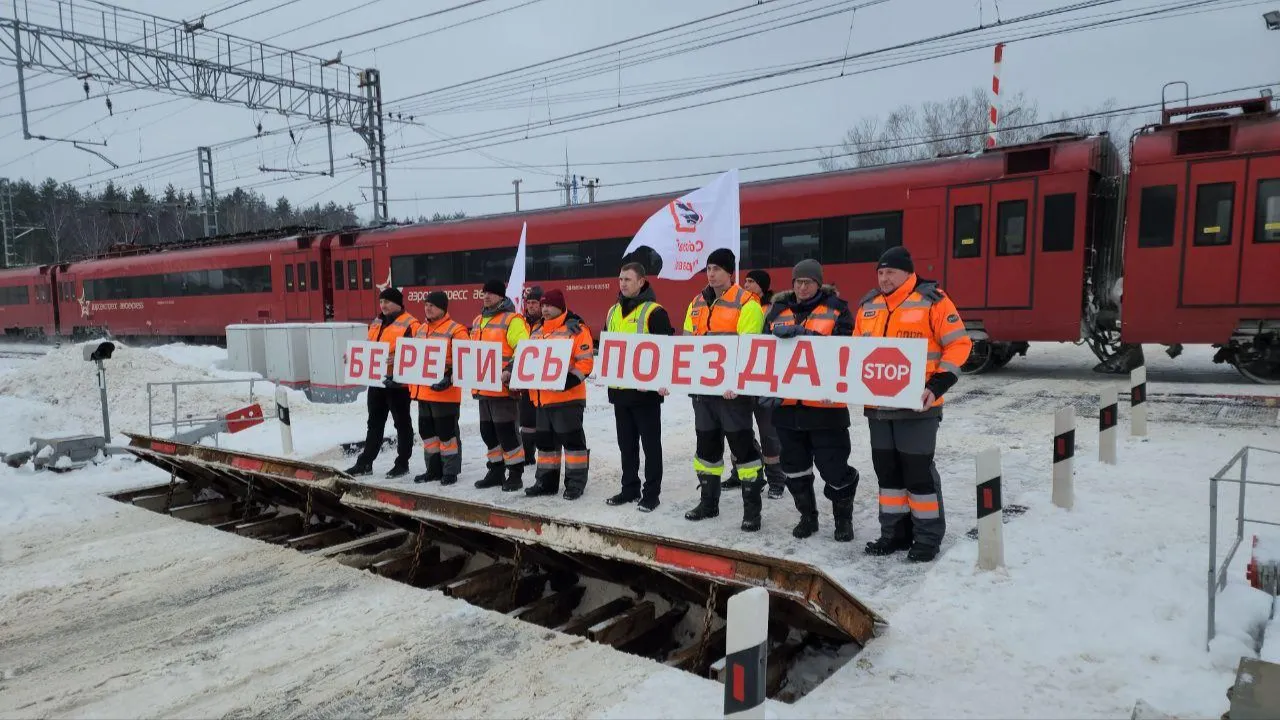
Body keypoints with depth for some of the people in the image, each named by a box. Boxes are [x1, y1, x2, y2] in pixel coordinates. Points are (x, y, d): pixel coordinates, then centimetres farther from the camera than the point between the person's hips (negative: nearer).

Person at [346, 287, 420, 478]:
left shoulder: (409, 324, -11)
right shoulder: (376, 323, 16)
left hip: (398, 382, -8)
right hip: (376, 381, 8)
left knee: (402, 424, 4)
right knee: (374, 423, 15)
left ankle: (402, 463, 14)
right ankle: (365, 463, 22)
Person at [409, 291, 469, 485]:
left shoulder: (455, 330, -10)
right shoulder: (420, 330, 15)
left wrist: (449, 378, -24)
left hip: (446, 393, -8)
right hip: (423, 391, 8)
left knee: (446, 432, -1)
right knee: (427, 431, 14)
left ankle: (451, 471, 10)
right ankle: (434, 469, 26)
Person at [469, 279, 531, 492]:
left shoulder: (512, 320, -10)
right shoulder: (478, 321, 17)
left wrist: (510, 372, -27)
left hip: (503, 388, -9)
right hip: (483, 387, 9)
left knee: (505, 431, -4)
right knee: (487, 431, 15)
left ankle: (516, 474, 6)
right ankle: (496, 471, 27)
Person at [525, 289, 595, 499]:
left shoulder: (576, 329, -7)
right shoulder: (537, 332, 17)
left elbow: (586, 360, -13)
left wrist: (572, 378, -23)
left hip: (567, 396, -8)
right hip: (542, 397, 8)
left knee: (571, 439, -2)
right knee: (545, 440, 15)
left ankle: (576, 482, 8)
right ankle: (546, 480, 26)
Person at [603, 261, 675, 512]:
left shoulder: (654, 312, -9)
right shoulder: (613, 312, 13)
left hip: (645, 390, -7)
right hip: (619, 389, 7)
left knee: (650, 443, 4)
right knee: (626, 444, 15)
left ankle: (651, 493, 12)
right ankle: (629, 488, 27)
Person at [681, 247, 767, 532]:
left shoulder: (746, 303, -9)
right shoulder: (697, 303, 13)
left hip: (733, 388, -7)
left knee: (742, 444, -2)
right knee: (707, 444, 15)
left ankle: (752, 508, 7)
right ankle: (708, 502, 29)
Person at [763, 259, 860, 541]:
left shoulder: (836, 309, 1)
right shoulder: (778, 311, 13)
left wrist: (801, 334, -21)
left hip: (825, 403, -4)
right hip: (787, 403, 4)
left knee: (833, 464, 0)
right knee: (795, 464, 13)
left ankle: (843, 517, 22)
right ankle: (807, 516, 30)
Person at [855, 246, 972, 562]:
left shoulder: (932, 301, -7)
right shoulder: (868, 306, 11)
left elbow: (958, 344, -8)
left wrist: (937, 386, -17)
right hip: (877, 406, 6)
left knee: (918, 470, 1)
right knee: (887, 469, 13)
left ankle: (928, 536, 16)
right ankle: (895, 531, 26)